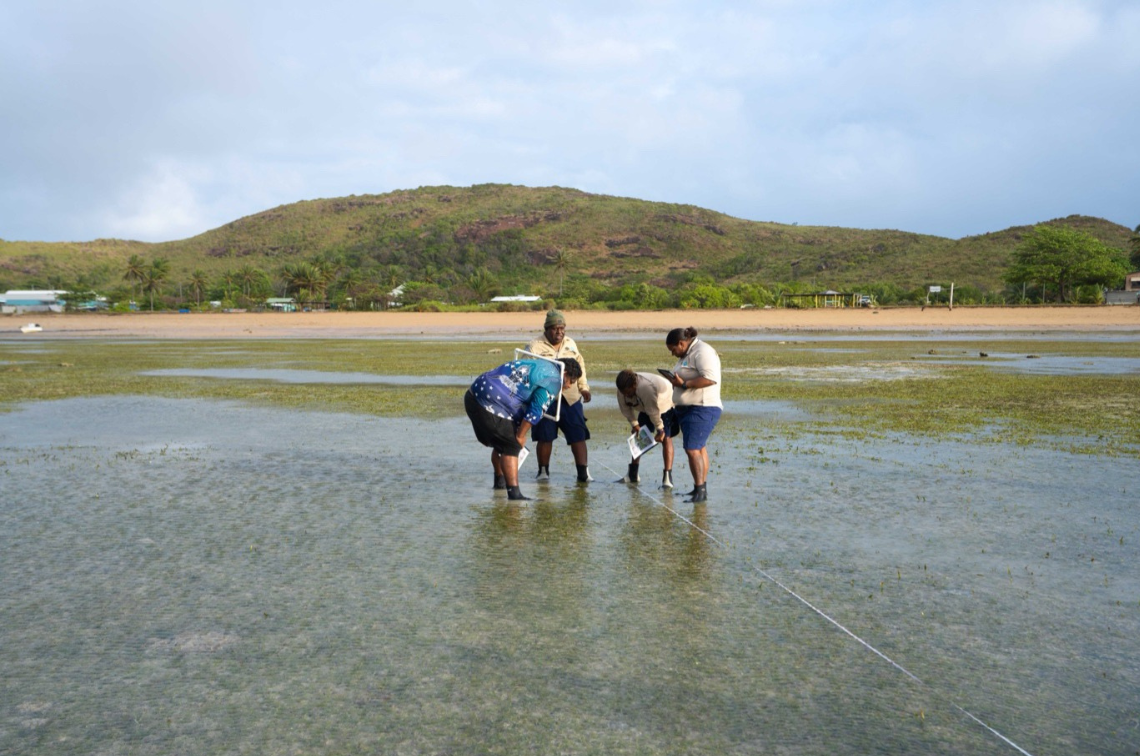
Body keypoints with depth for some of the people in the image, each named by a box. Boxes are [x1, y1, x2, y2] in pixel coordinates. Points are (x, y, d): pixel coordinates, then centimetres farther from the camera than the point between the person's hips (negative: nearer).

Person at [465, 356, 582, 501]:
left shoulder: (538, 365, 23)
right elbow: (535, 412, -13)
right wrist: (520, 436, -2)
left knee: (501, 444, 26)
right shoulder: (553, 380, -7)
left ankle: (500, 480, 43)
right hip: (490, 405, -10)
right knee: (511, 447, -4)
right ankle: (514, 494, -10)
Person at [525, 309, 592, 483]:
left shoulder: (570, 343, 13)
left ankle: (583, 472, 2)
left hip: (571, 399, 3)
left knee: (578, 436, -1)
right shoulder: (535, 347, -3)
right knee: (545, 437, 3)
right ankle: (543, 471, 20)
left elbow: (580, 365, 23)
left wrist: (584, 387, 18)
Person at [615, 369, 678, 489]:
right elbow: (625, 408, -8)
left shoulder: (647, 387, -45)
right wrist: (634, 424, -10)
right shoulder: (622, 389, -23)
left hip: (665, 406, -7)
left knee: (666, 438, -17)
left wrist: (660, 429, -24)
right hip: (645, 410, 7)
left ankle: (667, 476, -21)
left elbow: (654, 411, -34)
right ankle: (633, 474, 14)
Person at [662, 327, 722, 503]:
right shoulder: (687, 354, 18)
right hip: (688, 409, 11)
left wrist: (683, 384, -22)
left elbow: (710, 379, -25)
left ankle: (700, 490, -10)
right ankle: (701, 488, 22)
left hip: (702, 409, -11)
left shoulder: (702, 352, -14)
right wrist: (676, 381, 9)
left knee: (692, 449, -15)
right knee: (699, 448, 15)